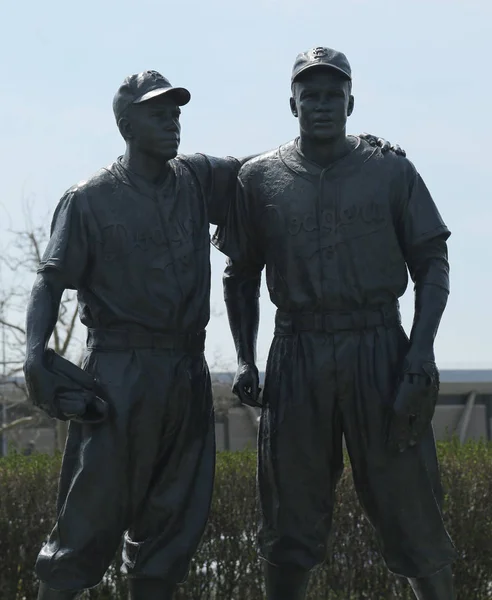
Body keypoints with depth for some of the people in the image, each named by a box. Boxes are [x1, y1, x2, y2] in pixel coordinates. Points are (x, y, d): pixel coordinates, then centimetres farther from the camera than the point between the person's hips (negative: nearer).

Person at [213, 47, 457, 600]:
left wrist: (421, 348, -9)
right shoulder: (260, 178, 7)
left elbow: (431, 264, 4)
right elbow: (240, 275, 14)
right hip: (297, 352, 1)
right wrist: (245, 361, 4)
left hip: (380, 349, -1)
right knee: (290, 517, 6)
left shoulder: (391, 171, 4)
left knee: (408, 502, -1)